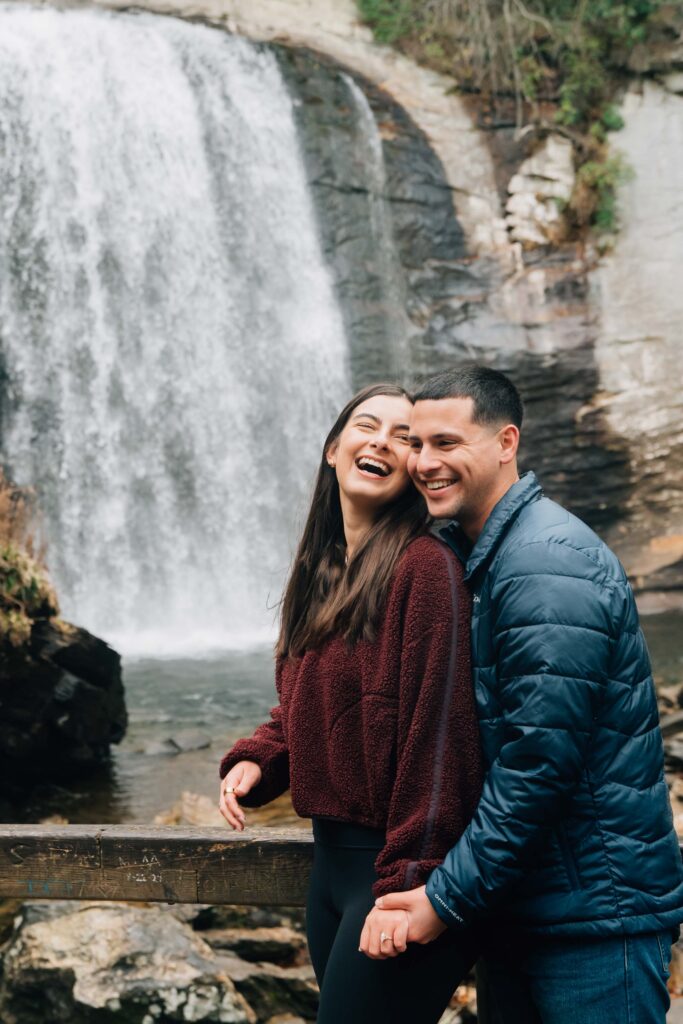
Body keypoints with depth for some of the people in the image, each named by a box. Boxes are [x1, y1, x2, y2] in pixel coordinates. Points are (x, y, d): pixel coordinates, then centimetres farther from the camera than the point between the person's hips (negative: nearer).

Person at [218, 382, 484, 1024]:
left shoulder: (425, 566, -16)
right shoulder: (320, 569, 11)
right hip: (331, 852, 8)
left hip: (397, 867, -8)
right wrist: (254, 760, 1)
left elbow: (438, 732, -20)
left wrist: (408, 885, -21)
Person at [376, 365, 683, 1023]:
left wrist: (448, 896, -18)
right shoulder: (465, 553, 10)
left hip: (594, 913, -9)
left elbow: (539, 759, -24)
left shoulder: (548, 565, -20)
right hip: (513, 906, 9)